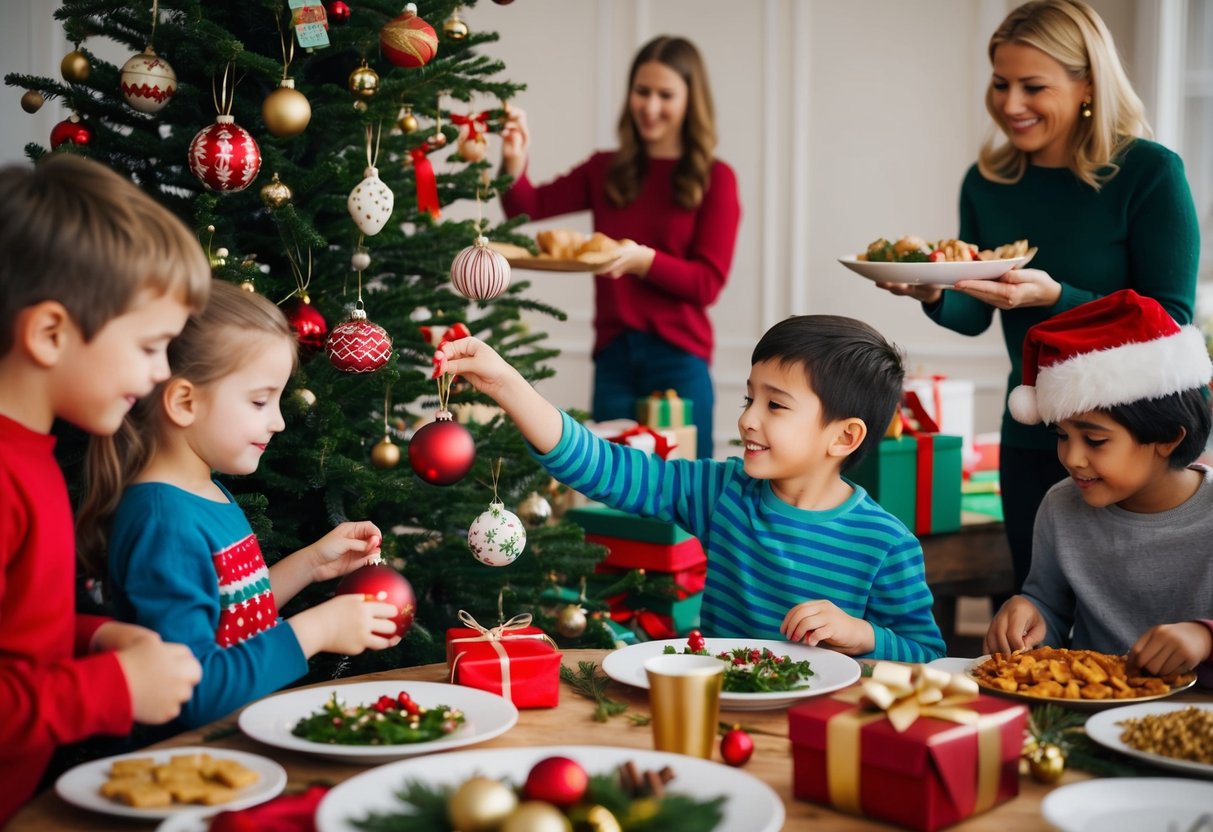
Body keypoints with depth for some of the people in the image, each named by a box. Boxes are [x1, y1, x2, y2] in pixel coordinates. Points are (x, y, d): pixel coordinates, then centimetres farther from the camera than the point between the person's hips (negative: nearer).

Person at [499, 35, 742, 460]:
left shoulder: (715, 179, 0)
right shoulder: (605, 170, 11)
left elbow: (708, 283, -5)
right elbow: (530, 207, 1)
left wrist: (643, 259, -20)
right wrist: (514, 163, -19)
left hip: (678, 359, -3)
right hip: (613, 356, 3)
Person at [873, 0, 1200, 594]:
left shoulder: (1149, 173, -14)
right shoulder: (988, 181, 1)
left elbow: (1170, 323, -17)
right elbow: (974, 317, 7)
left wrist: (1053, 296, -30)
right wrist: (932, 293, -15)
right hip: (1030, 440, 5)